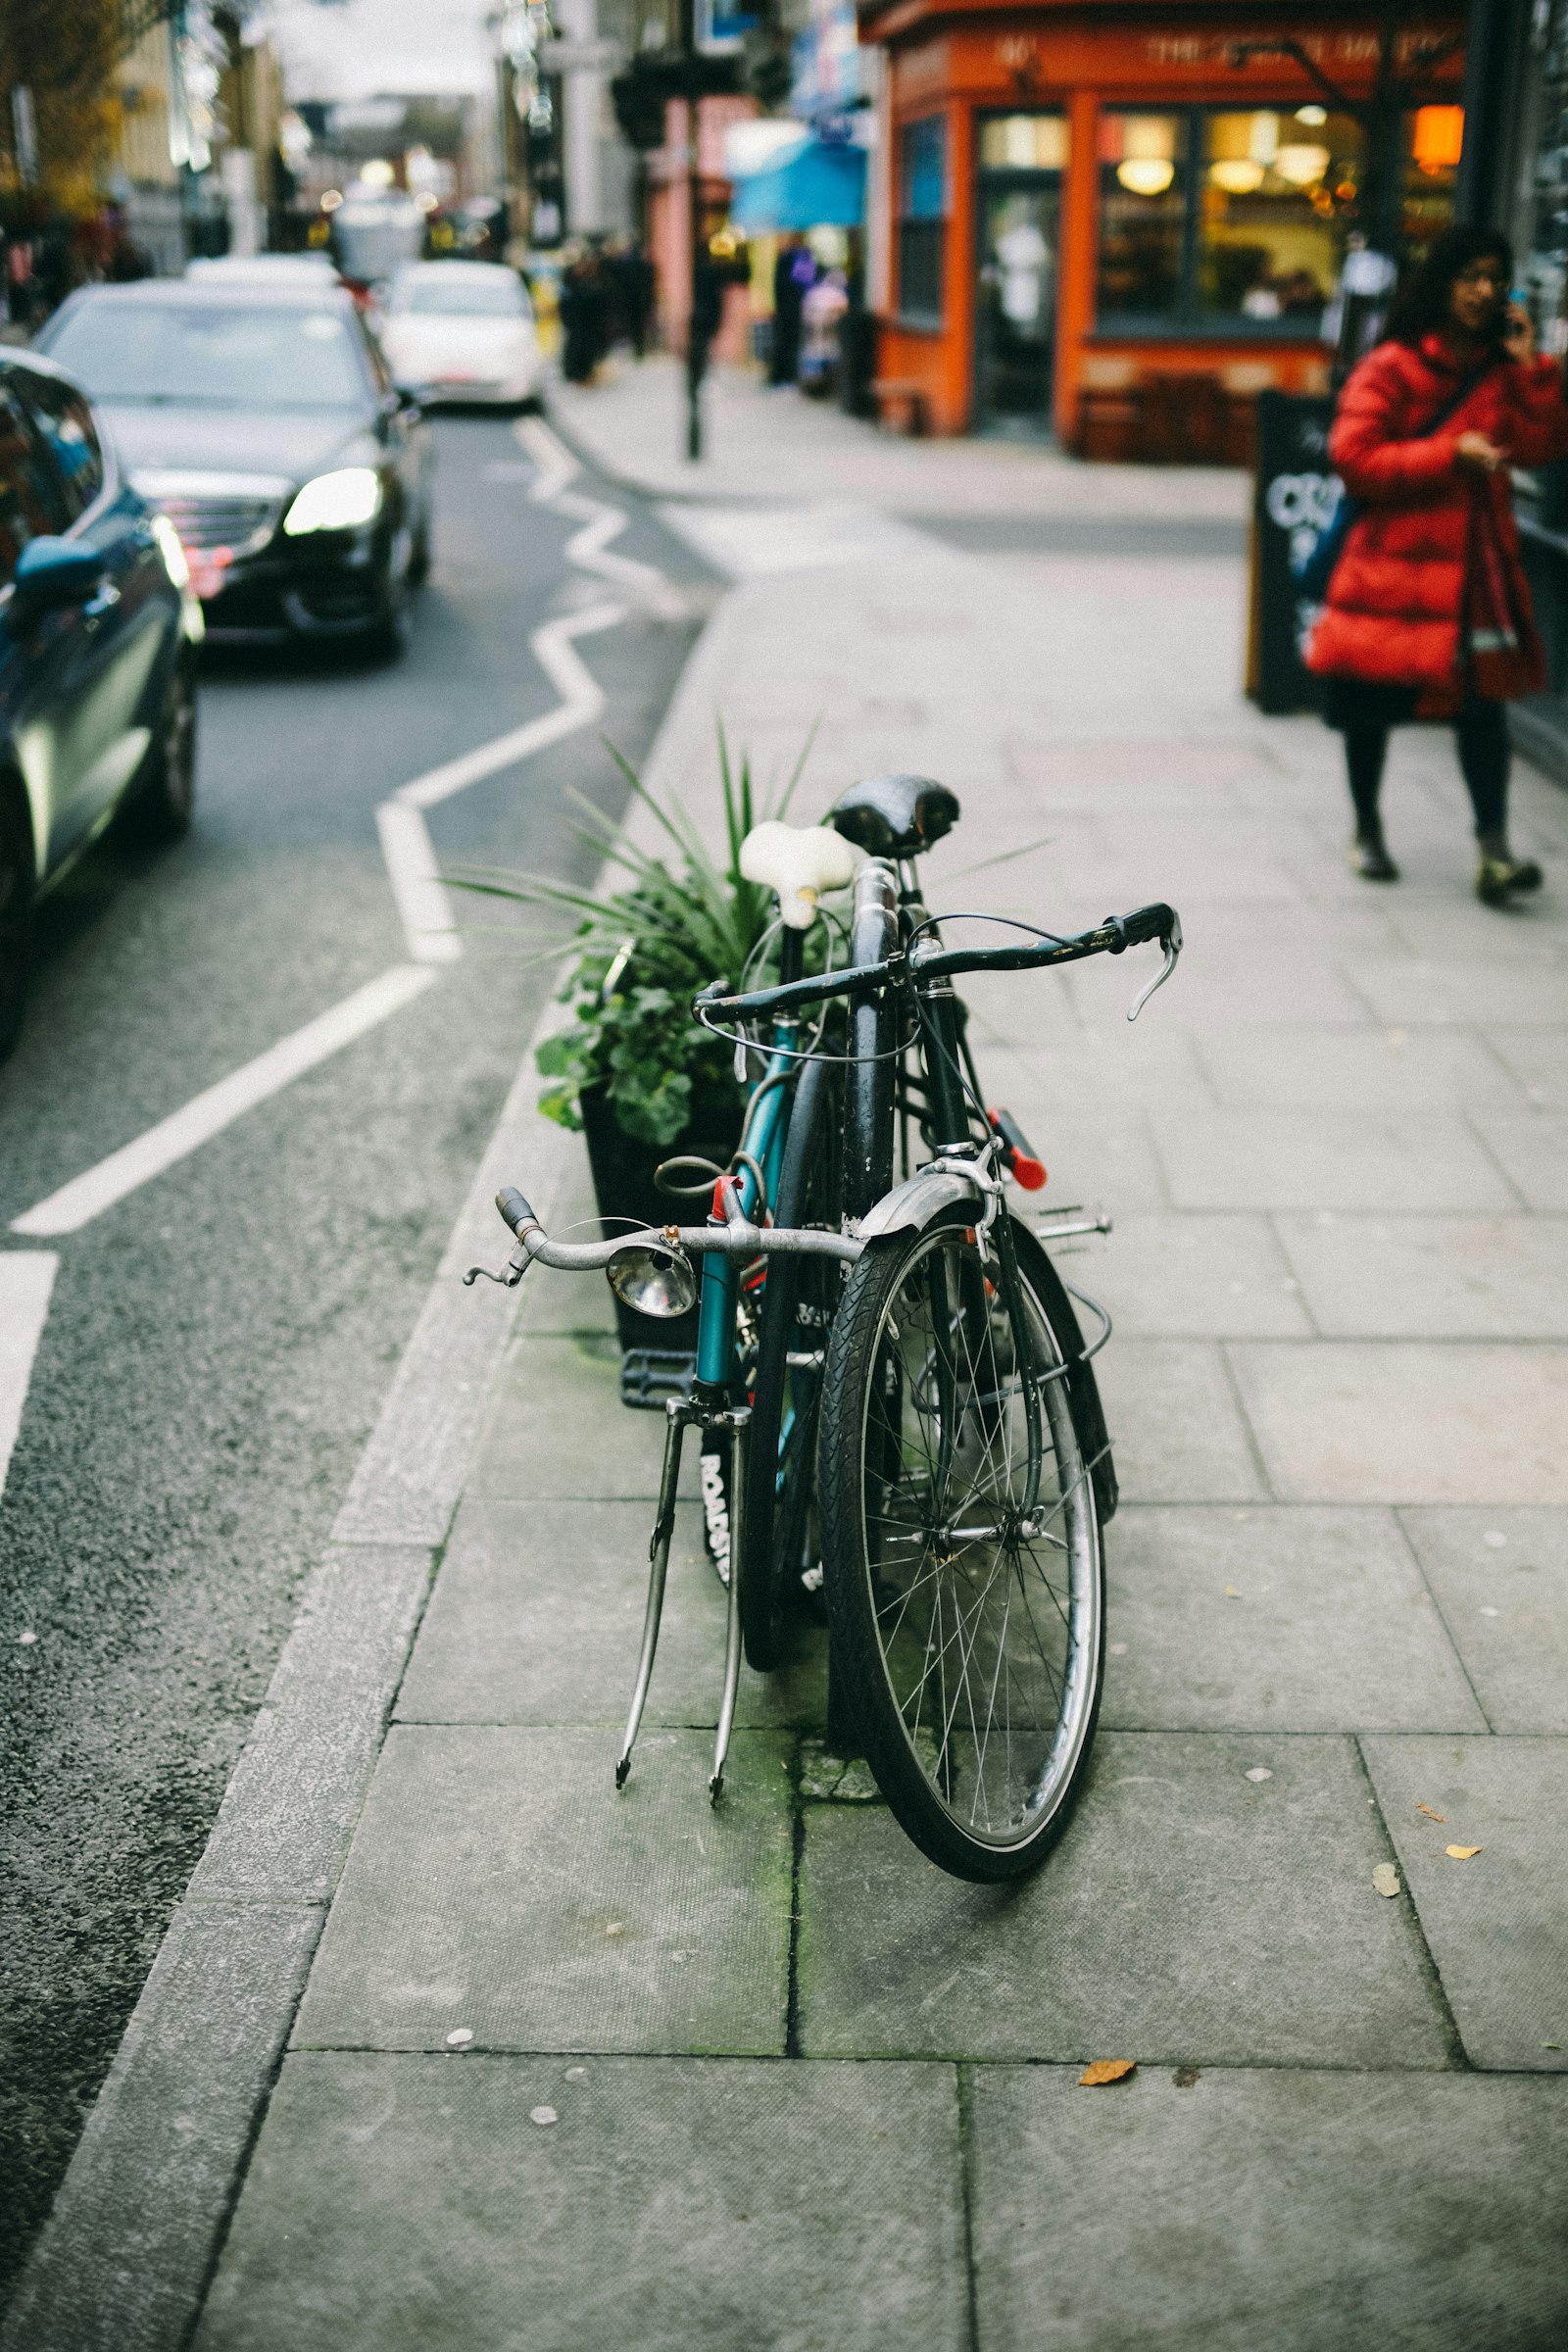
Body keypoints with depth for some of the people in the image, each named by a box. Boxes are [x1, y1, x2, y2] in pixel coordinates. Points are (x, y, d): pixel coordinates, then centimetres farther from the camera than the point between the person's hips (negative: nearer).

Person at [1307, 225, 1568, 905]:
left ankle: (1494, 849, -14)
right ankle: (1366, 828, 28)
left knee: (1484, 697, -9)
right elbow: (1354, 456, -13)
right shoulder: (1390, 367, -4)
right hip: (1393, 560, -3)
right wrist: (1449, 454, -17)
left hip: (1476, 564, 3)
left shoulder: (1502, 371, 11)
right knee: (1371, 701, 8)